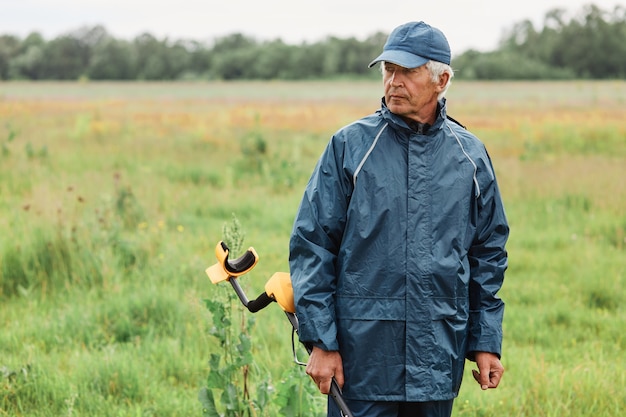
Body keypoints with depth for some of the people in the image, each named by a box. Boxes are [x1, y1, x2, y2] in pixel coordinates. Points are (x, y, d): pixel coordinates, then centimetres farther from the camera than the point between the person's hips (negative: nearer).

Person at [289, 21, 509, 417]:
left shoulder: (470, 155, 7)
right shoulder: (349, 146, -1)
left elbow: (489, 253, 13)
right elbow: (311, 246, -1)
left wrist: (486, 342, 8)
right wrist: (321, 340, -7)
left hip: (440, 356, 3)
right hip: (363, 354, -2)